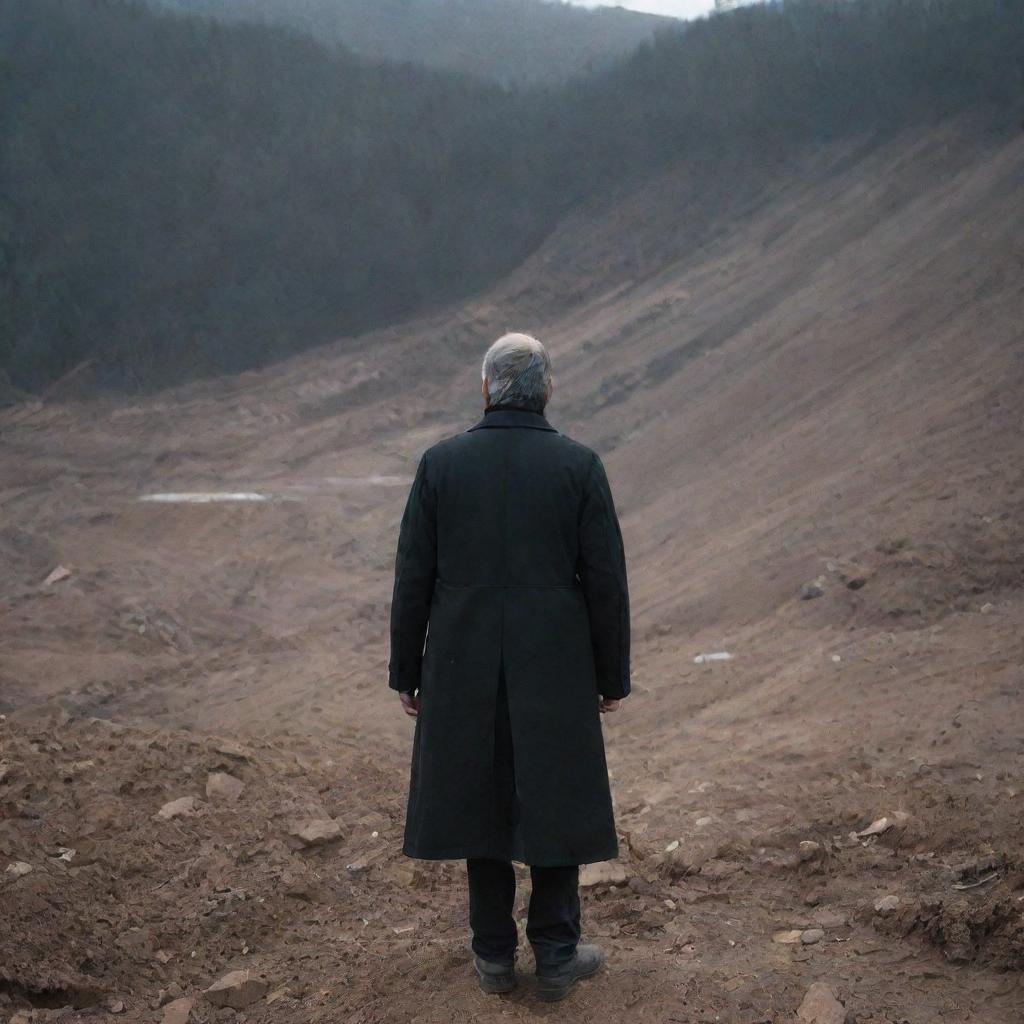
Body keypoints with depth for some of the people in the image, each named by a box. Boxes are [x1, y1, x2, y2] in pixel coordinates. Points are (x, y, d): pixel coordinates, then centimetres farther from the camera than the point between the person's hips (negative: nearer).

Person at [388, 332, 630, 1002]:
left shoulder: (441, 463, -5)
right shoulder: (580, 465, -7)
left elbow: (414, 578, -3)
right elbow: (606, 581, -6)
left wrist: (406, 671, 7)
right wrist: (613, 676, 5)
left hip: (465, 669, 1)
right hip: (554, 669, -1)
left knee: (480, 796, 14)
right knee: (556, 800, 12)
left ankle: (495, 954, 22)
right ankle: (556, 954, 19)